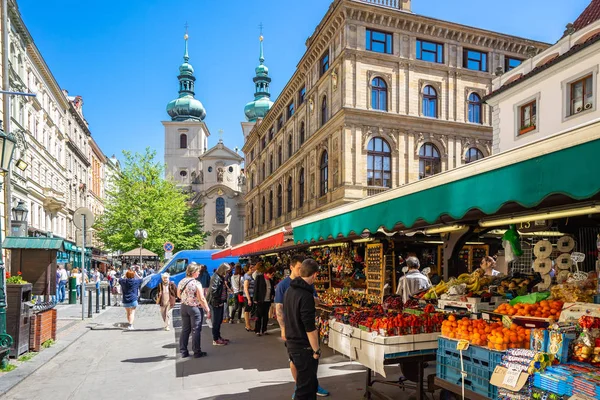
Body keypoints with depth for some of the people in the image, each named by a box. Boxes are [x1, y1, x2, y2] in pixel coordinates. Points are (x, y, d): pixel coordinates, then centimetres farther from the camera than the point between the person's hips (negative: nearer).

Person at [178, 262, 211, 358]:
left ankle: (183, 352, 20)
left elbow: (178, 295, 12)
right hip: (195, 308, -6)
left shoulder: (181, 282, 0)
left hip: (184, 307, 6)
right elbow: (201, 299, -19)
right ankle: (197, 352, 10)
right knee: (196, 330, 4)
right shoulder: (196, 283, -19)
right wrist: (208, 310, -11)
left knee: (185, 330, 14)